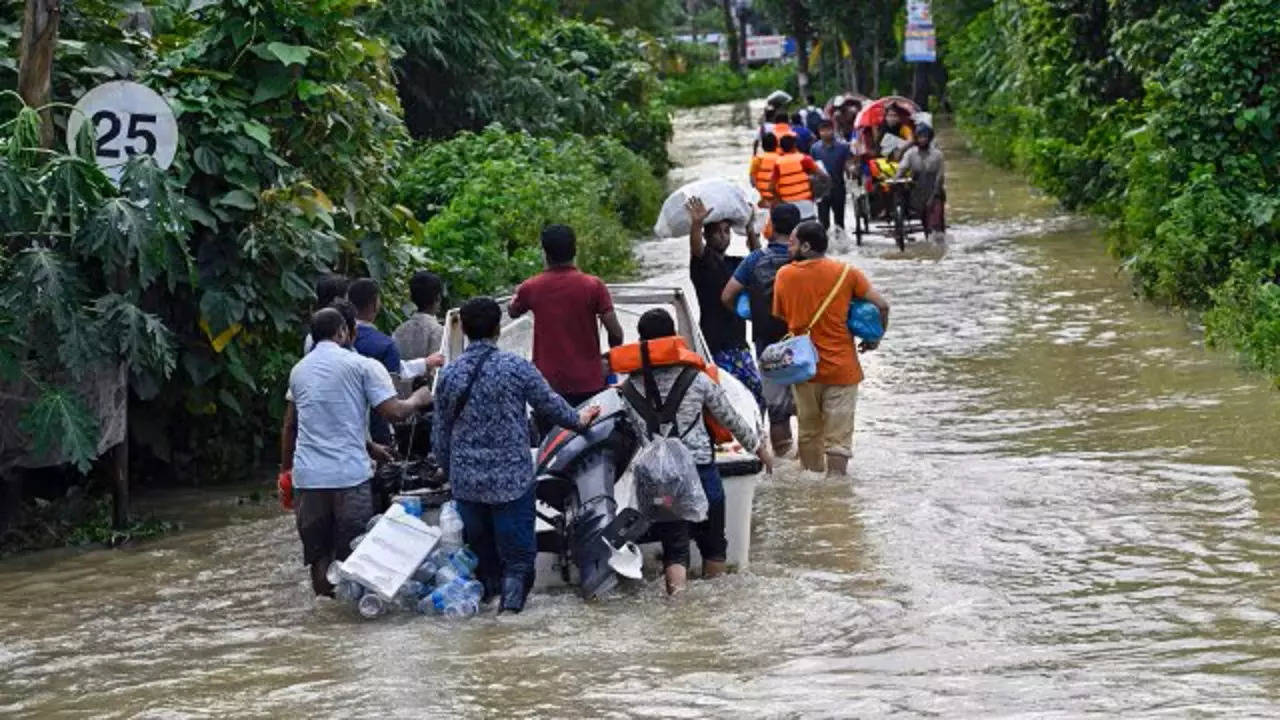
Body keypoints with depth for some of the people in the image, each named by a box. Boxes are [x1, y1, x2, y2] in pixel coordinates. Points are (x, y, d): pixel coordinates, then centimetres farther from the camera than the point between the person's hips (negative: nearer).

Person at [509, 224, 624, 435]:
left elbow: (513, 312, 19)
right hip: (588, 384, -1)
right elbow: (615, 333, -9)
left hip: (548, 384, 1)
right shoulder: (593, 286, -8)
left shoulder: (531, 288, -3)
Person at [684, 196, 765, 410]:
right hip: (714, 346, -6)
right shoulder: (702, 262, -6)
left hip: (738, 345, 6)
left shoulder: (734, 264, 13)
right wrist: (696, 224, -47)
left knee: (756, 395, 4)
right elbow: (696, 249, -26)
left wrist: (750, 228, 11)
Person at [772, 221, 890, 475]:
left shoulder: (784, 275, -3)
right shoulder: (846, 273, -7)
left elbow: (779, 316, 6)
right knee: (838, 437, 1)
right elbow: (881, 306, -8)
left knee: (808, 432, 17)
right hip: (841, 368, -2)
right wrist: (874, 339, 8)